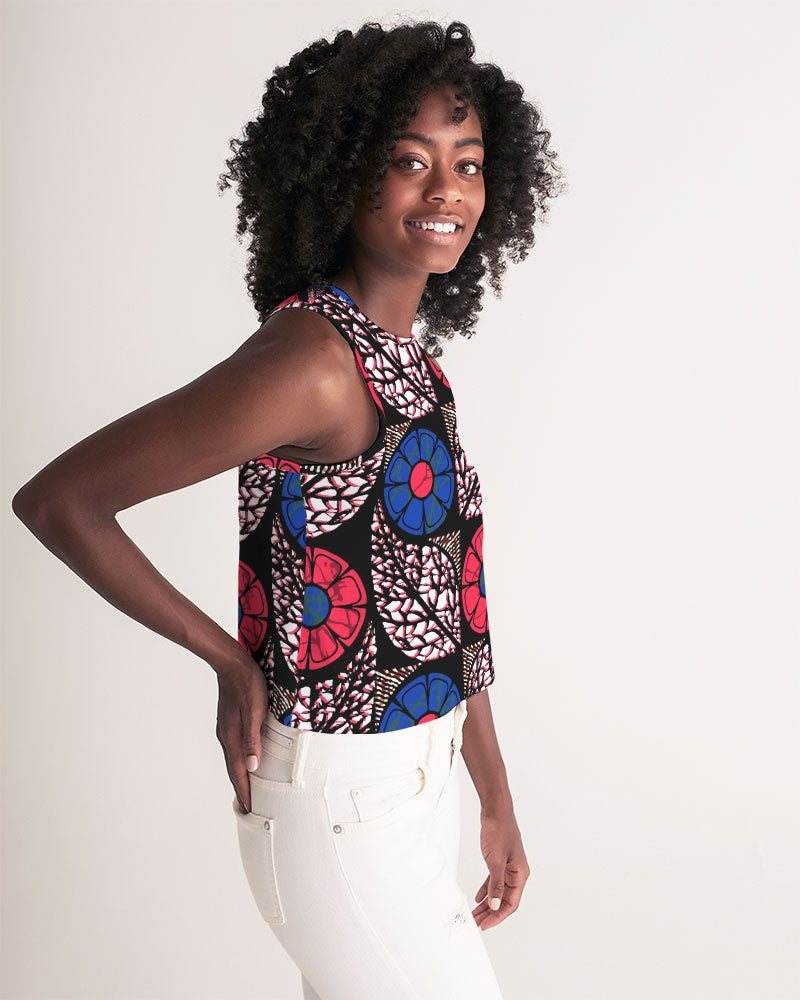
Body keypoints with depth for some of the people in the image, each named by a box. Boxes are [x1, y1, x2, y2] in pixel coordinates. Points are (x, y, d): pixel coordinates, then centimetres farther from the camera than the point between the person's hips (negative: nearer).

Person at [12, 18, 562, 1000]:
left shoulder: (412, 358, 5)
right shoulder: (311, 357, -23)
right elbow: (56, 500, -21)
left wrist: (496, 798, 13)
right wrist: (231, 660, -13)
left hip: (414, 781, 8)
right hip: (338, 804, -8)